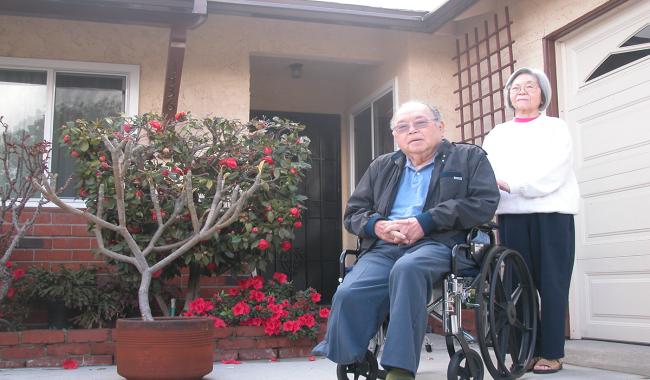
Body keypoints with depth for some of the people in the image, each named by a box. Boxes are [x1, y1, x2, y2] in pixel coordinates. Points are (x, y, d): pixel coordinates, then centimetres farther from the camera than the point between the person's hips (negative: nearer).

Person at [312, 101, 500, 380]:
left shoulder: (469, 158, 16)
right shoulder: (382, 167, 27)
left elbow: (485, 203, 0)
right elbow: (353, 213, 24)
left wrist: (426, 221, -8)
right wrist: (377, 226, -1)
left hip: (437, 244, -3)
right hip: (384, 247, 4)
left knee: (407, 269, -39)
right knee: (349, 294, -29)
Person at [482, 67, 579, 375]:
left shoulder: (555, 128, 7)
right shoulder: (497, 134, 18)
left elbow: (552, 174, -9)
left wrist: (510, 184, -18)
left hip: (551, 213, -3)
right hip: (511, 216, 3)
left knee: (551, 283, -2)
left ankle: (552, 353, 5)